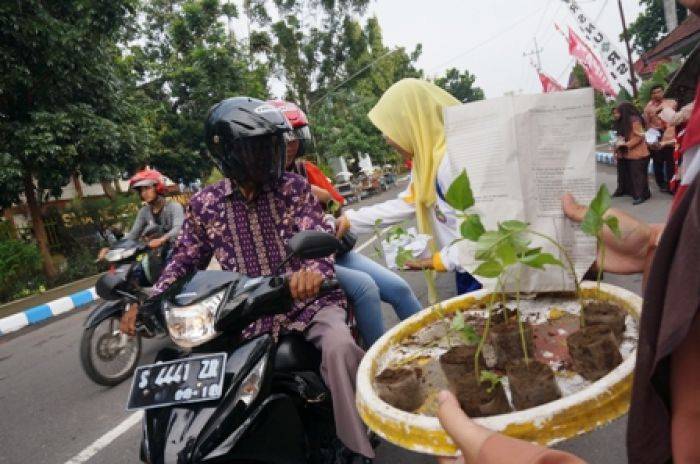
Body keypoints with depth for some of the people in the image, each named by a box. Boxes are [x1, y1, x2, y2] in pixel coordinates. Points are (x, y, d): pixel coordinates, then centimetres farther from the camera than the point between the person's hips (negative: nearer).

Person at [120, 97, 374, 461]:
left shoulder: (293, 188, -3)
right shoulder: (204, 204, 1)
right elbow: (185, 260, 11)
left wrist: (314, 272, -38)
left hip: (306, 299, -2)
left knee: (339, 347, -31)